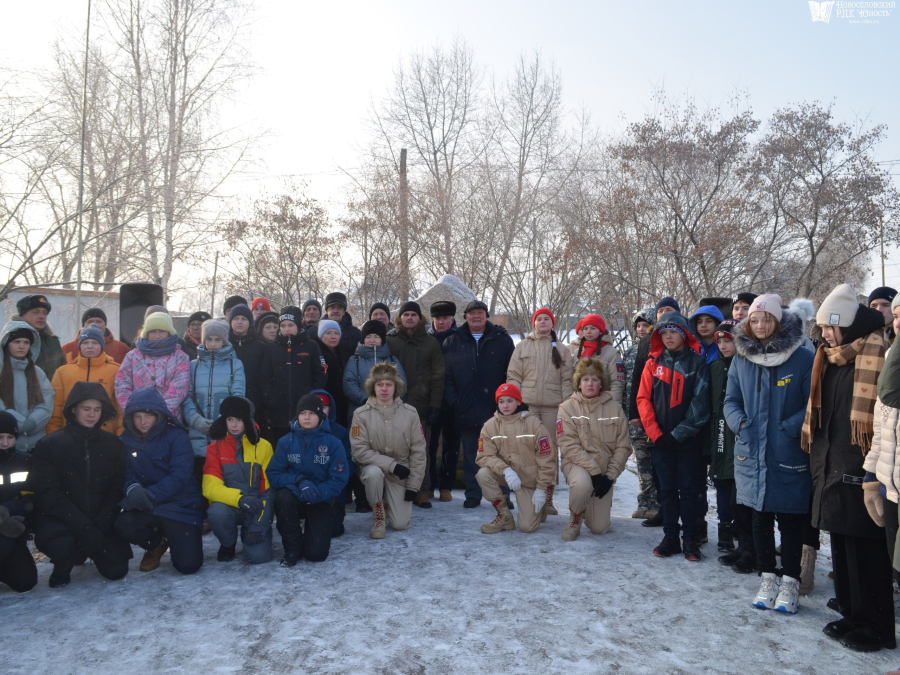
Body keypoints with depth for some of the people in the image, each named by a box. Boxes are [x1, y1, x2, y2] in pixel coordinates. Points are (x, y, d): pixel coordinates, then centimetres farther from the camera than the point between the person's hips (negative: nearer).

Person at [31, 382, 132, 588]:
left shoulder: (113, 444, 2)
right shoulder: (49, 445, -5)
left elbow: (116, 490, -1)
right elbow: (48, 494, -12)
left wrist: (98, 526, -16)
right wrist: (82, 526, -22)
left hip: (100, 523, 3)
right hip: (60, 520, -2)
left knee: (116, 571, -10)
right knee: (60, 545, -34)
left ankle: (91, 547, 23)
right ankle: (63, 566, 4)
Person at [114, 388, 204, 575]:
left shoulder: (176, 436, -9)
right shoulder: (126, 440, 2)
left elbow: (180, 475, -17)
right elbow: (124, 475, -2)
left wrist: (151, 494, -30)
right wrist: (132, 488, -26)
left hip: (181, 505, -3)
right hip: (146, 507, 3)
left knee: (188, 564, -15)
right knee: (123, 524, -31)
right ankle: (157, 544, 6)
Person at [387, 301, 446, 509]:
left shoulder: (431, 343, 9)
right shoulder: (389, 340, 9)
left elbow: (438, 377, 7)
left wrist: (435, 405, -1)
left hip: (420, 407, 0)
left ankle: (422, 491, 11)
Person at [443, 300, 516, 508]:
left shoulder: (503, 340, 4)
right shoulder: (453, 342, 9)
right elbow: (447, 375, 6)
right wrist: (453, 401, -5)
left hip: (495, 409, -1)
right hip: (466, 411, 1)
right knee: (471, 454, 9)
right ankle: (473, 495, 18)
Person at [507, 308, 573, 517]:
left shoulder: (561, 350, 11)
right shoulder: (522, 347, 10)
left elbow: (567, 380, 7)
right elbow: (513, 376, 6)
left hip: (553, 406, 1)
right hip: (527, 405, 0)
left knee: (551, 450, 1)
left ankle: (548, 498, 8)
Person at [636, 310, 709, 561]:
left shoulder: (697, 362, -2)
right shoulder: (654, 362, 5)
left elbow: (700, 402, -8)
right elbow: (643, 398, 2)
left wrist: (678, 434, -12)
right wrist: (656, 434, -7)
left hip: (687, 439, -2)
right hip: (660, 438, 2)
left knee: (689, 489, 3)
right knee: (667, 489, 9)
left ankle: (690, 539, 12)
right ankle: (670, 537, 16)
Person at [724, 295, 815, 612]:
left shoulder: (802, 358, -6)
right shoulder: (741, 359, 5)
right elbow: (731, 401, 11)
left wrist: (790, 428, -17)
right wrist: (740, 422, -7)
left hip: (790, 455, -3)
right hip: (752, 452, 4)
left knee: (790, 518, 5)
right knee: (760, 516, 13)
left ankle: (790, 582, 20)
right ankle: (767, 579, 26)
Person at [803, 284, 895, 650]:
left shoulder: (878, 355, -11)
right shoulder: (830, 358, 14)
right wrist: (818, 455, 16)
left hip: (860, 467, -8)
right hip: (833, 464, 8)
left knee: (866, 546, 1)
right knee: (842, 543, 15)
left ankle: (876, 628, 14)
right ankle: (853, 615, 28)